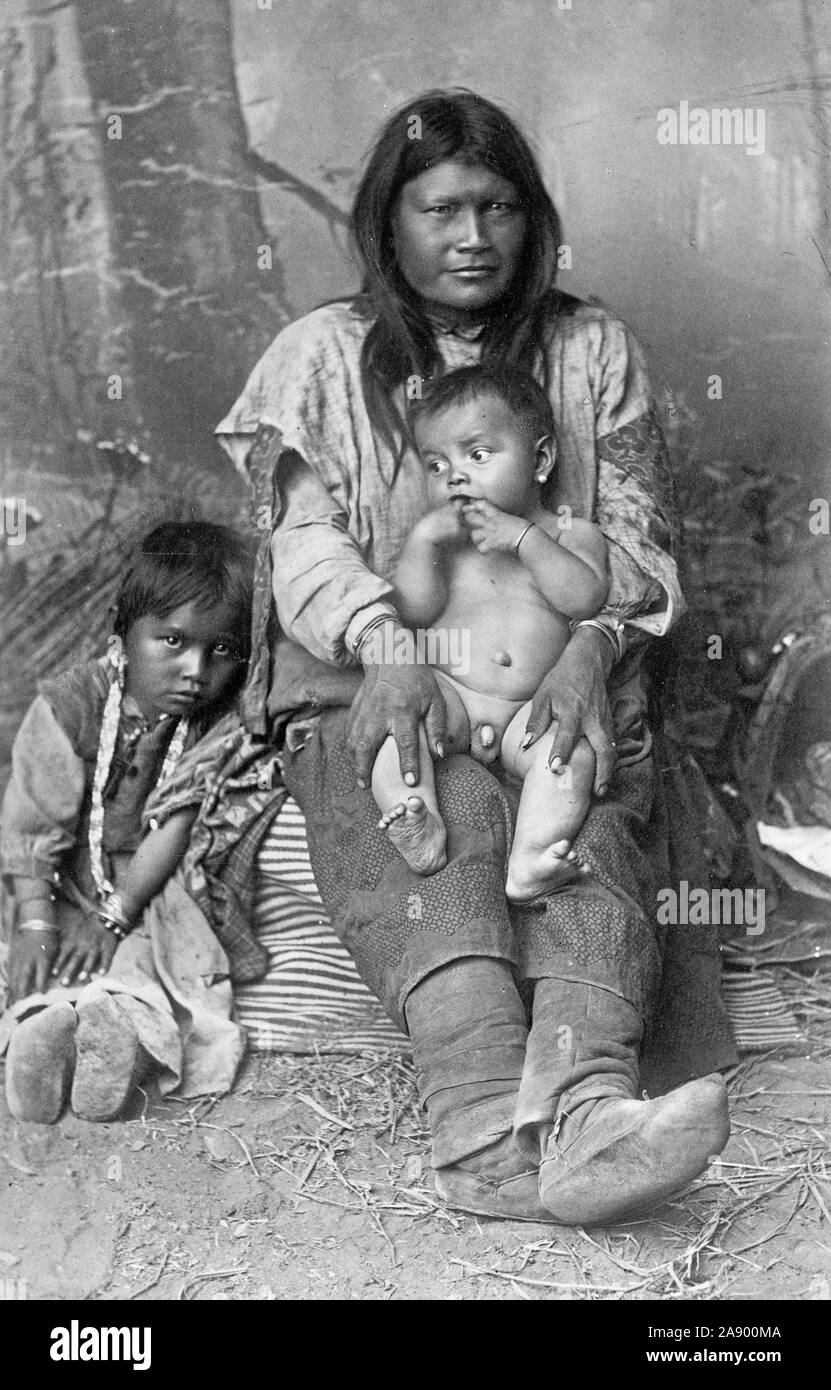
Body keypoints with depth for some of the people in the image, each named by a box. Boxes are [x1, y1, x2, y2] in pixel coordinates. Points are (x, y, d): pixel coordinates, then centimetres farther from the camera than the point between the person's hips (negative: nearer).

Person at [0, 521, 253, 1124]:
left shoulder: (219, 722, -12)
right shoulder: (69, 705, -17)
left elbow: (174, 825, -14)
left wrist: (114, 915, -21)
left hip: (153, 886, 0)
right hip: (67, 879, 0)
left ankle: (126, 1018, -52)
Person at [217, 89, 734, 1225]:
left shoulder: (594, 350, 16)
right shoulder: (320, 356, 13)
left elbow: (637, 531, 7)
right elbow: (302, 537, 0)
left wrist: (588, 639, -16)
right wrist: (387, 643, -22)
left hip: (558, 688, 2)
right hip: (368, 691, -2)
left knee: (588, 826, -32)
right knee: (448, 812, -35)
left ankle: (585, 1109, -55)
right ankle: (492, 1132, -53)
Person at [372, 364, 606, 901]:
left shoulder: (572, 534, 12)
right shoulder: (436, 537, 15)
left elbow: (585, 599, -9)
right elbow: (414, 612, 1)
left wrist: (523, 537, -15)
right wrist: (422, 540, -11)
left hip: (532, 710, -1)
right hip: (444, 692, 1)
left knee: (572, 746, -28)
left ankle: (529, 864, -41)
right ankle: (420, 833, -40)